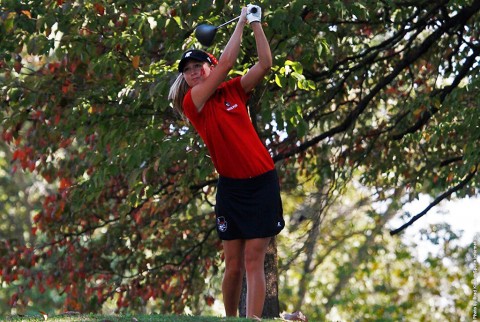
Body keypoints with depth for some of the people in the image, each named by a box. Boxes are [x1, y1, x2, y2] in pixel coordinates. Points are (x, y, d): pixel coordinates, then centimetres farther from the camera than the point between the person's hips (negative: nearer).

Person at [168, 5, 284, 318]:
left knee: (253, 260, -6)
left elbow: (265, 63, -1)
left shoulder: (234, 91, 5)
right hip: (231, 185, -1)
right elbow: (227, 63, -12)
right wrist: (241, 22, -6)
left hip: (262, 182, 1)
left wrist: (256, 23, -5)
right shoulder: (192, 103, -4)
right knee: (234, 263, 1)